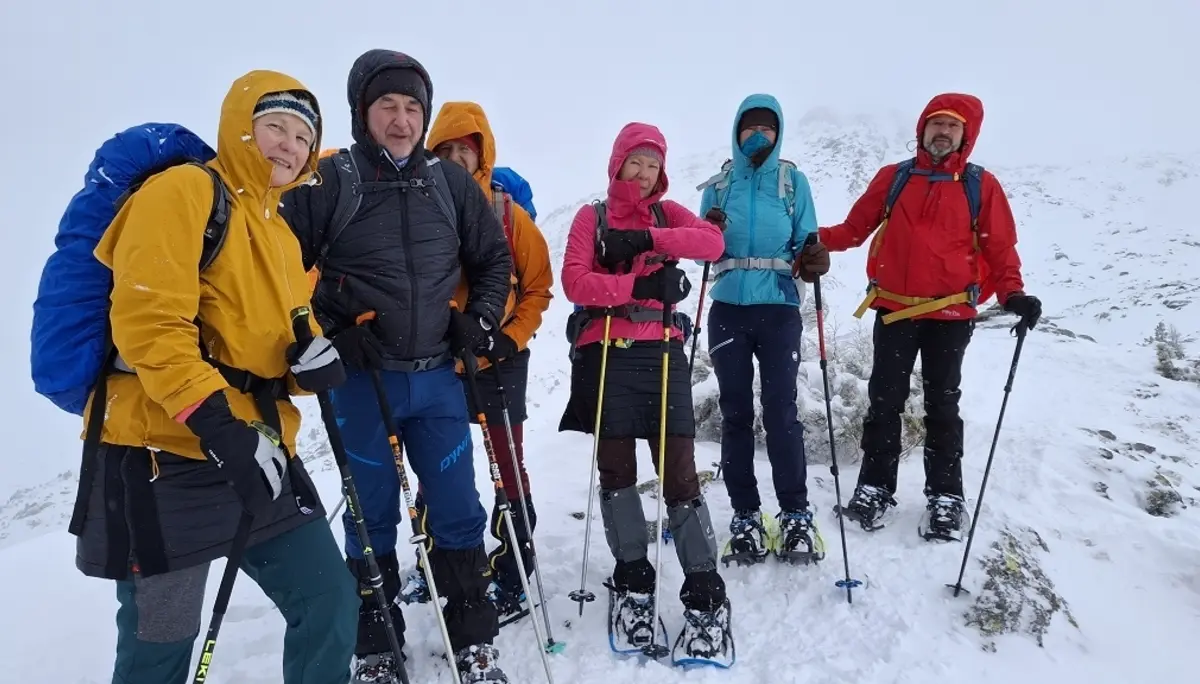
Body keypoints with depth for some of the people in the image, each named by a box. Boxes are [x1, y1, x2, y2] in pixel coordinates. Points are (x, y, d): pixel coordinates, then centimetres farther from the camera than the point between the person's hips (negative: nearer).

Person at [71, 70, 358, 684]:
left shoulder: (280, 230, 18)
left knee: (331, 604, 7)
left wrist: (312, 361, -3)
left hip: (261, 454, 8)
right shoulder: (183, 191, -6)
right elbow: (147, 323, -17)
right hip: (169, 457, -7)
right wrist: (220, 427, -25)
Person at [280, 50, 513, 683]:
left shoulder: (451, 182, 5)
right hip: (360, 380, -2)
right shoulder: (327, 181, -5)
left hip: (437, 378, 3)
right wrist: (327, 332, -9)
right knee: (372, 516, 9)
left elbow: (495, 258, 15)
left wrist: (479, 322, 3)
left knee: (458, 511, 7)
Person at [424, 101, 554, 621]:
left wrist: (513, 337, -10)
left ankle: (511, 578, 17)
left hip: (498, 362, -1)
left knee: (508, 470, 4)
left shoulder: (508, 214, -1)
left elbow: (538, 286, 3)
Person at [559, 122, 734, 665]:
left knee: (679, 474, -3)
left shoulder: (667, 213, 13)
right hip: (607, 355, 0)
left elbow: (712, 242, -7)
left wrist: (648, 239, -16)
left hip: (662, 354, 1)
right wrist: (640, 284, -16)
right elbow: (574, 282, -8)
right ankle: (633, 586, 22)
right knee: (617, 472, 6)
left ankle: (706, 597, 6)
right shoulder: (592, 217, 7)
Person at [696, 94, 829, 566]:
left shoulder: (793, 181, 6)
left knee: (781, 412, -5)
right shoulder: (718, 184, 9)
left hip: (778, 308, -2)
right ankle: (745, 517, 13)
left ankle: (796, 516, 8)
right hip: (728, 309, 2)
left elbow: (805, 245, 4)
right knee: (735, 414, 4)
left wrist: (813, 261, -18)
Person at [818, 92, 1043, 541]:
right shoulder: (892, 178, 7)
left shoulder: (981, 185, 5)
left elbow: (1000, 248, 5)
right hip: (894, 310, 1)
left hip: (950, 315, -1)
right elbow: (856, 228, 5)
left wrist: (1012, 293, -12)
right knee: (885, 402, 5)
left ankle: (945, 496, 17)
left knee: (942, 407, 7)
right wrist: (816, 240, -14)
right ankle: (875, 488, 15)